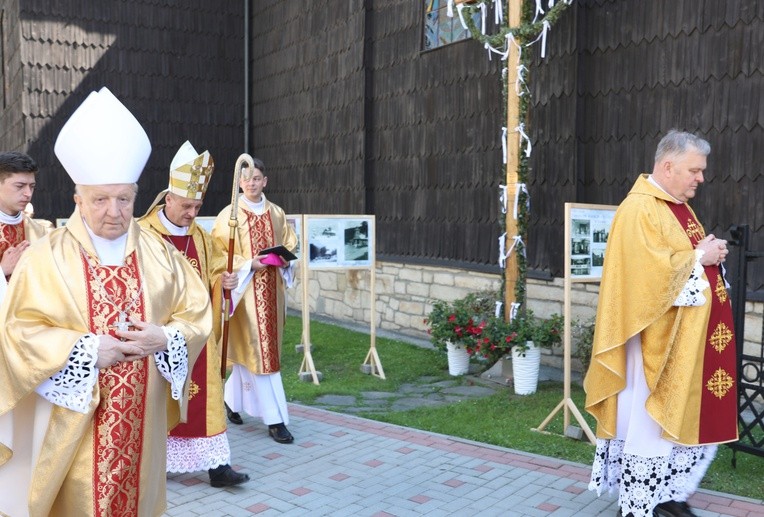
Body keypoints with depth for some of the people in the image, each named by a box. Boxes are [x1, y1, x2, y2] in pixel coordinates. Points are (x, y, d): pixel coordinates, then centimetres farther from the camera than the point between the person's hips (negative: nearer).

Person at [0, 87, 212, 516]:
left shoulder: (160, 255, 2)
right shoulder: (47, 257, -7)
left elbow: (198, 313, 4)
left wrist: (164, 338, -15)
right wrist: (85, 349, -18)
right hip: (73, 425, -2)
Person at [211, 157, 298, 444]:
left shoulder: (276, 213, 8)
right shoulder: (229, 215, -6)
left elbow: (290, 243, 15)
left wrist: (285, 259, -6)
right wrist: (248, 263, -18)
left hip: (271, 289, 5)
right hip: (245, 289, -5)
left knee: (249, 350, 13)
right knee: (258, 351, -4)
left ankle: (232, 398, 35)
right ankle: (274, 418, 2)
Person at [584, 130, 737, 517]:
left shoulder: (678, 206, 14)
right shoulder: (639, 210, -16)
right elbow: (653, 272, -26)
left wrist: (711, 254, 1)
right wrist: (700, 257, -14)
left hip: (688, 341, 10)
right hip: (657, 342, -10)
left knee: (689, 421, 15)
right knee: (649, 424, 1)